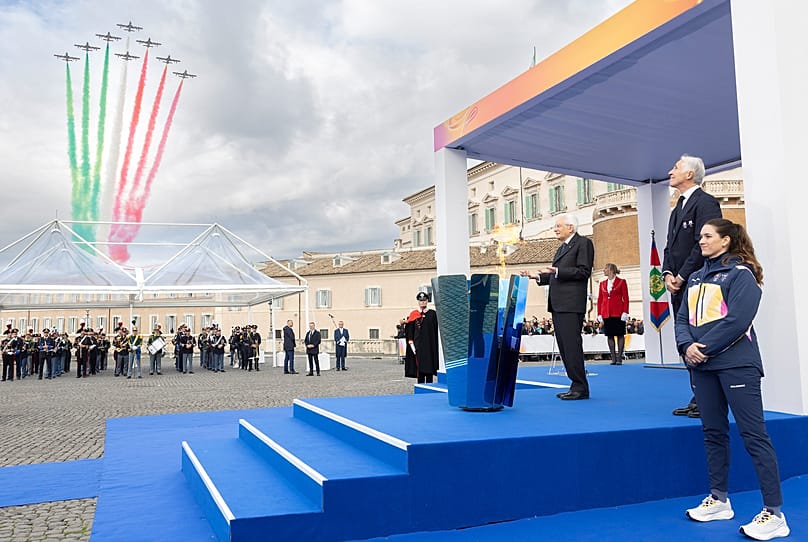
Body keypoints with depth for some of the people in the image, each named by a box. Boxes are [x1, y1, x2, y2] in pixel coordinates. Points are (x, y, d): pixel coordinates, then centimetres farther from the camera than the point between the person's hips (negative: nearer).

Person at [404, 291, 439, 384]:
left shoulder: (432, 314, 5)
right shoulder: (414, 315, 6)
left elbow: (436, 331, 4)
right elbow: (410, 331, 5)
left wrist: (436, 346, -2)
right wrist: (411, 344, -5)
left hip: (430, 345, 0)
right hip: (418, 345, 0)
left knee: (429, 368, 2)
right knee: (420, 368, 1)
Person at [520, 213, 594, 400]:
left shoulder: (583, 243, -2)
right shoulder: (562, 248, 25)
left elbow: (584, 271, -12)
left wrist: (557, 271, -19)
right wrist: (537, 277, 12)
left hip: (571, 304, -9)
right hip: (558, 305, 9)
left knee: (572, 344, -11)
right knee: (564, 346, 9)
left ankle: (580, 388, -5)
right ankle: (577, 385, 15)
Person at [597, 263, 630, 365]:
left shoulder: (621, 282, 1)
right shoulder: (602, 283, 12)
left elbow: (625, 298, -2)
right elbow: (599, 299, 11)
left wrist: (625, 312, -10)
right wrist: (599, 314, 4)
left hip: (618, 313, -4)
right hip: (606, 313, 4)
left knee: (620, 334, 0)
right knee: (609, 335, 3)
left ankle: (619, 358, 3)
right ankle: (613, 358, 8)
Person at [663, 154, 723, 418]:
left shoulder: (705, 202, -7)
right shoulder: (678, 209, 21)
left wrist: (683, 276, -14)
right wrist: (668, 274, 3)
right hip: (680, 288, 9)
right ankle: (698, 398, 16)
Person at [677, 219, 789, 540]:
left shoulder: (741, 273, -4)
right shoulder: (695, 278, 17)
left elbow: (737, 320, -16)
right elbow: (683, 318, 11)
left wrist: (704, 347, -14)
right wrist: (687, 346, -8)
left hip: (736, 364, -7)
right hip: (702, 365, 7)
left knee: (753, 434, -6)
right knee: (713, 432, 12)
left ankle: (774, 514, 0)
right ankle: (719, 500, 24)